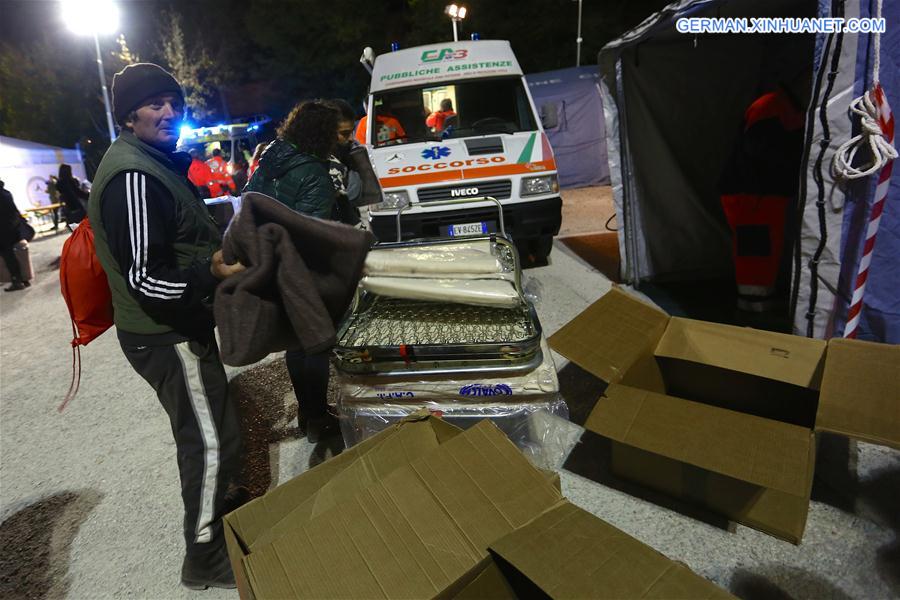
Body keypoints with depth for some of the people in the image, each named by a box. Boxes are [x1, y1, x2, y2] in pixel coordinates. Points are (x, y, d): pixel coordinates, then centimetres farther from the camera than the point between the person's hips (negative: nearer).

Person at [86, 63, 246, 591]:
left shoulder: (156, 162, 13)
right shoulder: (132, 176, -22)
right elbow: (144, 278, -27)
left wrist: (224, 246, 10)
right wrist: (210, 272, -40)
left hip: (180, 325, 11)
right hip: (166, 334, -10)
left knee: (205, 428, 23)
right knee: (213, 439, -2)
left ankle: (214, 505, 45)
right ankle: (206, 556, 16)